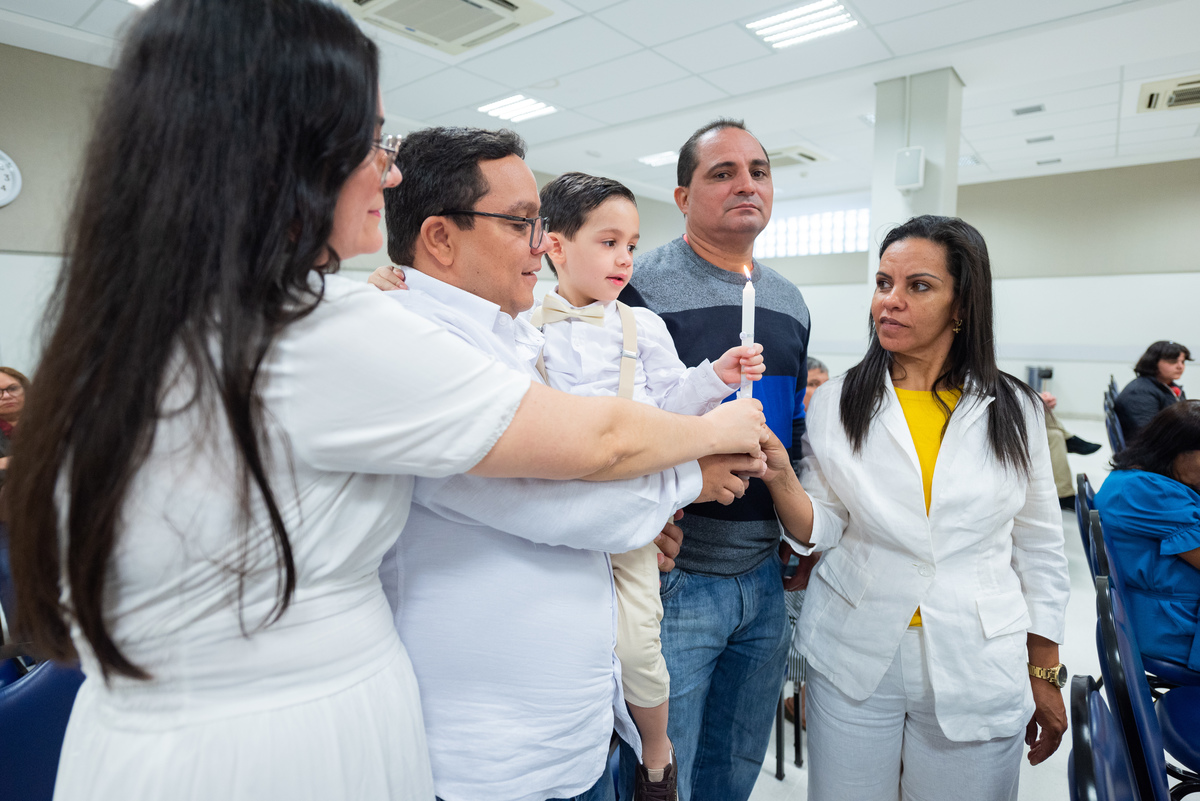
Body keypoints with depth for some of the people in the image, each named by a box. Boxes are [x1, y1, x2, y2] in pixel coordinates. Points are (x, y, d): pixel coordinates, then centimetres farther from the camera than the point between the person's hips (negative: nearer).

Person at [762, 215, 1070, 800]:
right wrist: (780, 478, -24)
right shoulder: (835, 404, -5)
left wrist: (1045, 674, 7)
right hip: (854, 663, 0)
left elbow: (1038, 549, 5)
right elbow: (819, 532, -5)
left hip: (978, 674, 1)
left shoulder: (1014, 411, -2)